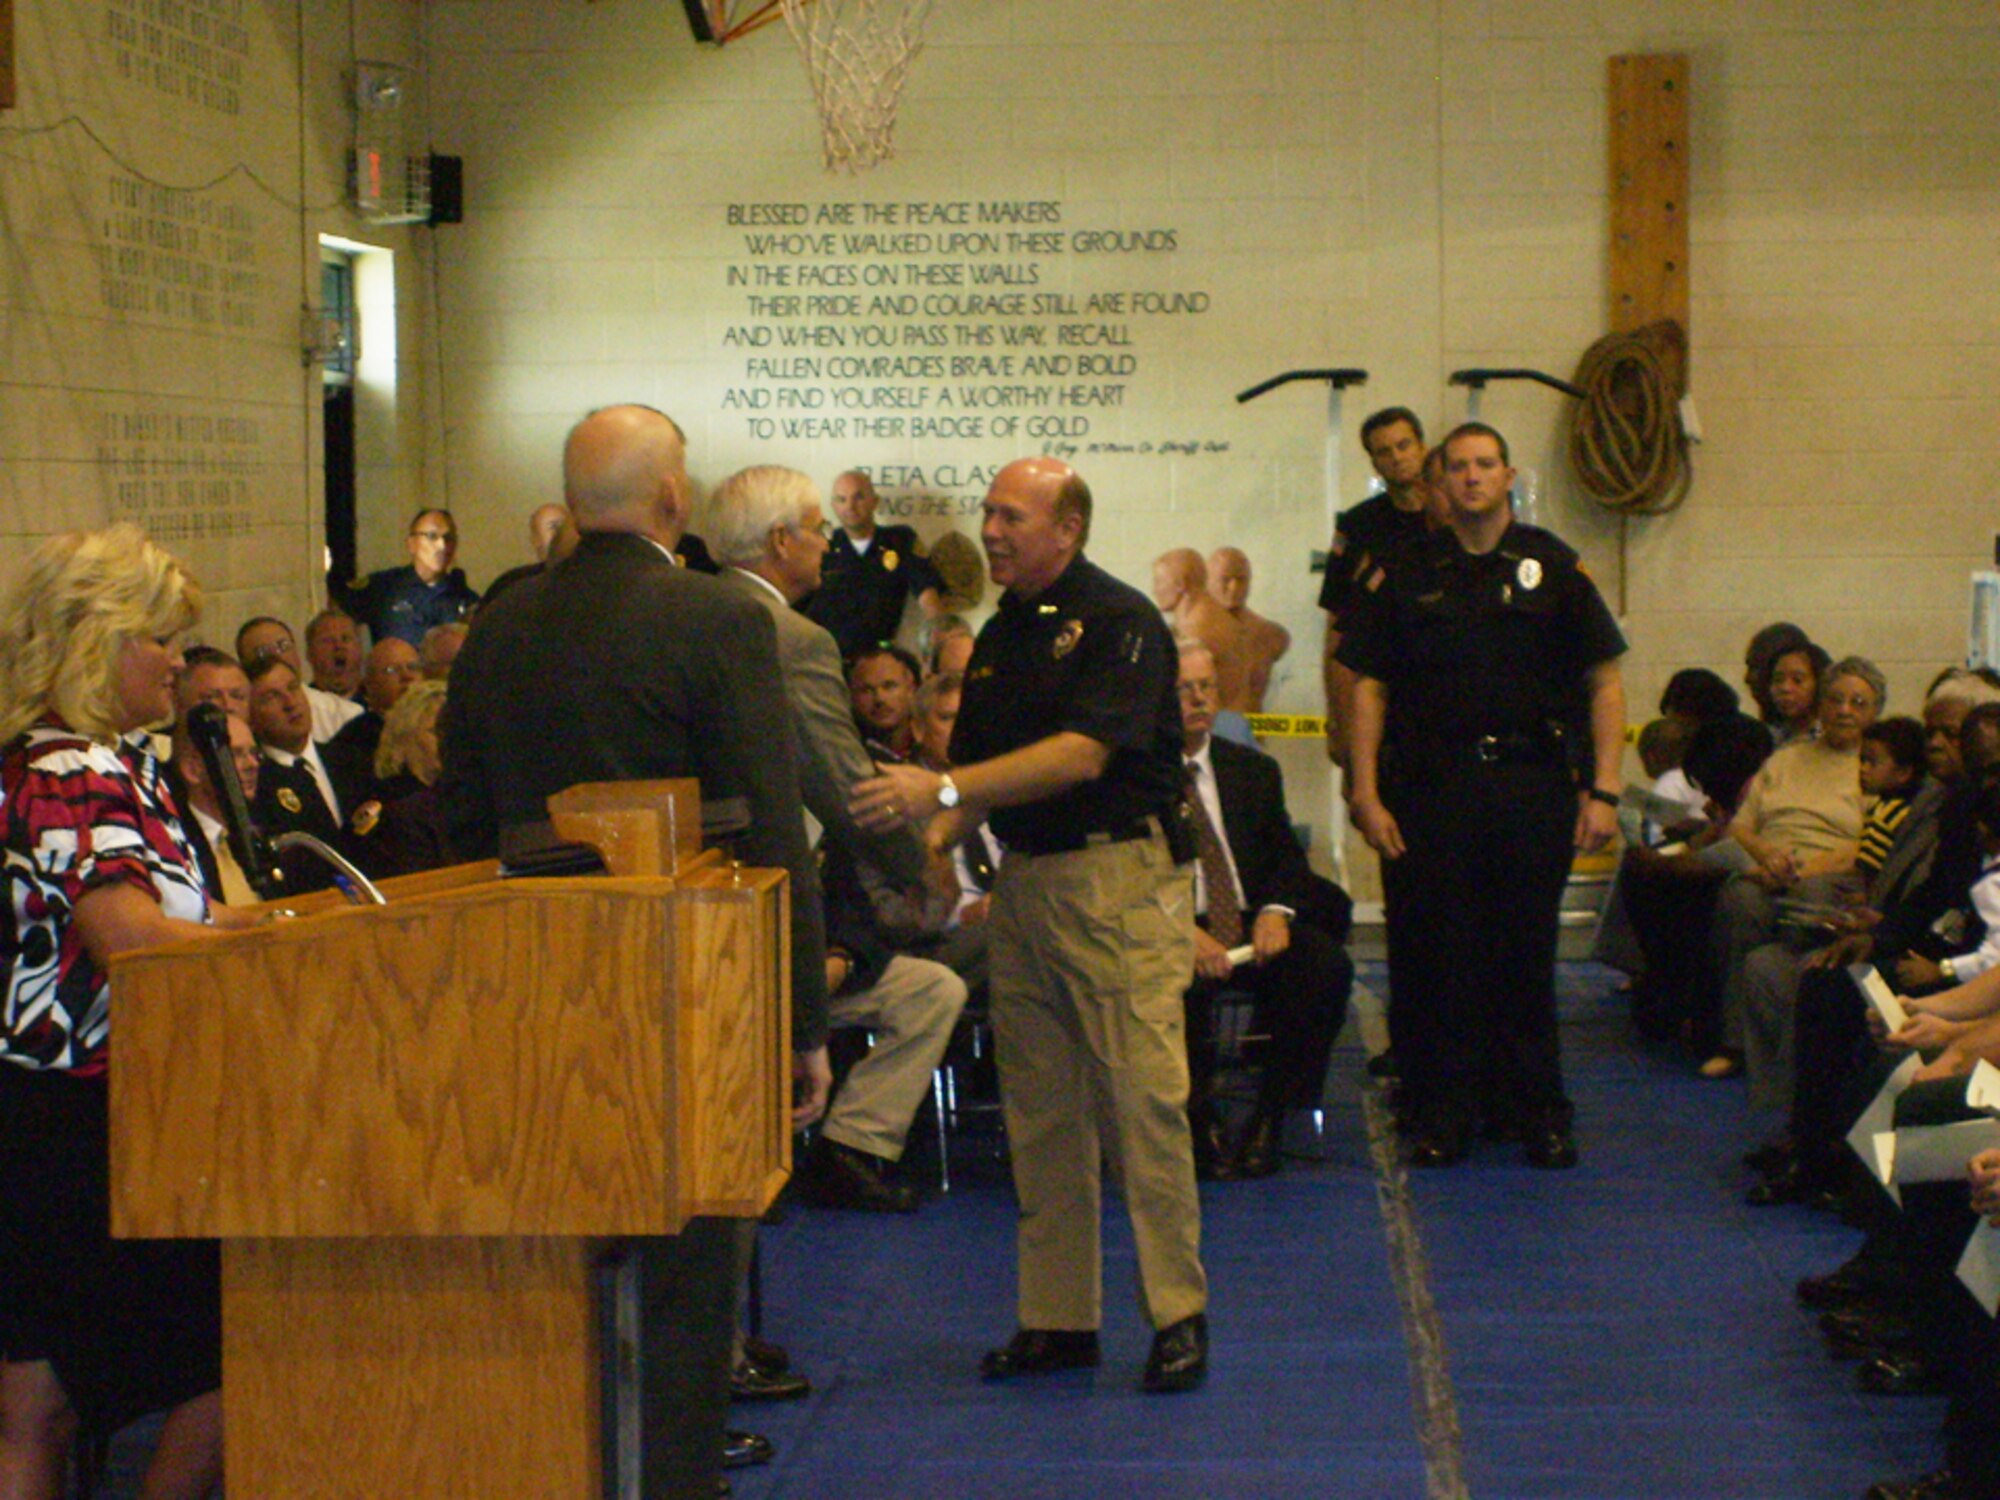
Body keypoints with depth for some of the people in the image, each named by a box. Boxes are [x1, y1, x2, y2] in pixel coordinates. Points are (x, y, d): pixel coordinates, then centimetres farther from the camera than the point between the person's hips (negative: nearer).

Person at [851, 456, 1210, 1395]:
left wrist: (942, 790, -24)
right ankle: (1058, 1318, 15)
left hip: (1119, 875, -7)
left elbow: (1082, 754, -20)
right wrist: (929, 843, -3)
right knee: (1039, 1109, 8)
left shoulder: (1120, 622, -9)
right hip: (1023, 881, 8)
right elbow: (978, 775, 17)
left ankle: (1178, 1313, 1)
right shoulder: (1000, 638, 14)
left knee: (1142, 1099, -7)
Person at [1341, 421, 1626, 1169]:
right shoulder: (1406, 573, 7)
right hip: (1431, 786, 0)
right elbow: (1369, 687, 5)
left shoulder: (1552, 567, 6)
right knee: (1434, 955, 1)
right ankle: (1440, 1113, 11)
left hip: (1533, 783, 0)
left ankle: (1536, 1109, 16)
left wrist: (1602, 791, -3)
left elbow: (1604, 683, 5)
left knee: (1526, 956, 5)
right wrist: (1366, 794, -4)